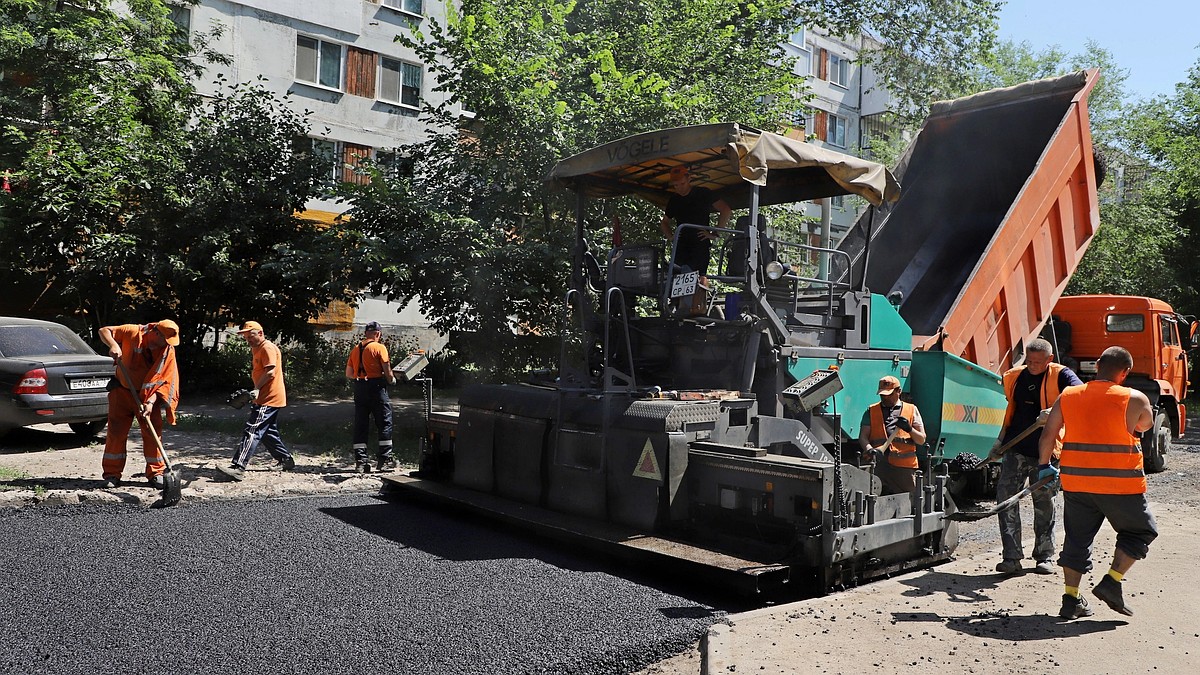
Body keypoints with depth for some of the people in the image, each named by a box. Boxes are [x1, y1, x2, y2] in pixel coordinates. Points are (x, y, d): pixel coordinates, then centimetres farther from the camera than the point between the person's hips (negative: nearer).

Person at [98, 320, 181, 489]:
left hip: (149, 396, 1)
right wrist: (113, 345, -27)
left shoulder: (168, 351, -12)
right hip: (123, 392, -1)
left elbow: (165, 380, -14)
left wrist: (151, 401, -26)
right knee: (116, 432, 1)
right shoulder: (132, 333, -15)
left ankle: (156, 474, 10)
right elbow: (104, 331, -7)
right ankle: (112, 474, 11)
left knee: (153, 434, -1)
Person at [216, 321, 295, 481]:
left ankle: (238, 467, -21)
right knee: (269, 432, 17)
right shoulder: (255, 349, 20)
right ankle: (286, 459, 27)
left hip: (269, 399, -11)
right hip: (265, 398, 11)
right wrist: (257, 391, 20)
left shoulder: (268, 348, -13)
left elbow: (270, 372, -23)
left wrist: (257, 389, -28)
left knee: (252, 431, -16)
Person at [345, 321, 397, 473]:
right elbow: (387, 371, -9)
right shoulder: (379, 347, -6)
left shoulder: (355, 350, 11)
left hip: (359, 388, 6)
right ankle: (384, 460, -1)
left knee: (360, 425, 8)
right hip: (376, 386, -5)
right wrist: (392, 379, 10)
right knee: (385, 423, 2)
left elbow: (348, 373, 12)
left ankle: (360, 461, 8)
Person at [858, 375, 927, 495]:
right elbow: (863, 436, 5)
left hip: (905, 468, 0)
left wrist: (909, 429, -10)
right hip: (878, 466, 0)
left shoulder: (911, 410, 14)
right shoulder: (871, 411, 15)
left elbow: (922, 440, 11)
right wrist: (869, 449, -17)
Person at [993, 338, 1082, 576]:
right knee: (1005, 497, -6)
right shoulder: (1015, 377, 10)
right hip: (1015, 449, 4)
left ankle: (1045, 556, 22)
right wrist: (1001, 439, 24)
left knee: (1045, 503, 8)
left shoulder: (1060, 375, -5)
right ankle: (1011, 557, -1)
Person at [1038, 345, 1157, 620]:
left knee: (1076, 538, 13)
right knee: (1140, 531, 19)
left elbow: (1048, 434, 5)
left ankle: (1071, 599, 13)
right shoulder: (1135, 399, -8)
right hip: (1120, 482, -3)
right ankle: (1111, 582, 8)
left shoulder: (1068, 396, 2)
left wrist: (1044, 465, 17)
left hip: (1075, 481, 4)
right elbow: (1145, 425, 13)